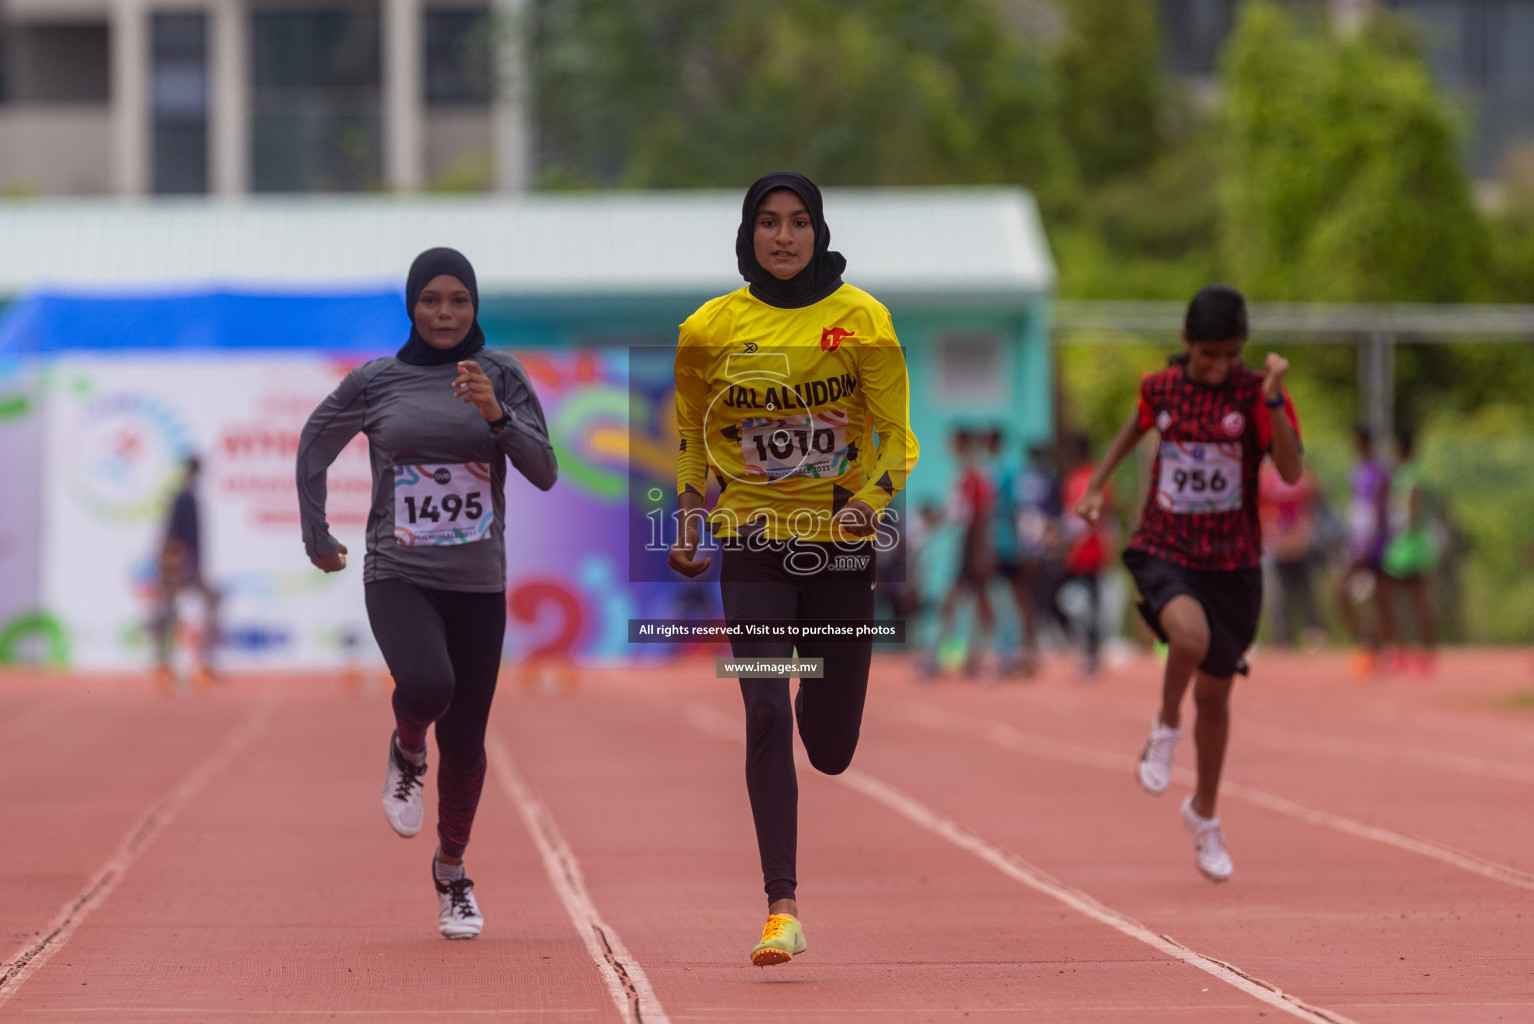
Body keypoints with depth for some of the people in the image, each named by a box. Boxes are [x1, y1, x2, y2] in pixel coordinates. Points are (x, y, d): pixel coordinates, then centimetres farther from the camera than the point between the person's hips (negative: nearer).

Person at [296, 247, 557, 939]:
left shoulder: (501, 375, 1)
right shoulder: (375, 382, 0)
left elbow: (544, 473, -4)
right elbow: (314, 447, 15)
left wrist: (496, 415, -19)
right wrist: (317, 538, 17)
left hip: (478, 584, 2)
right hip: (398, 576, -2)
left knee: (465, 740, 5)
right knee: (426, 686, -30)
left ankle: (451, 872, 27)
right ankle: (407, 753, 5)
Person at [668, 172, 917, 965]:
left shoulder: (861, 320, -3)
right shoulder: (710, 330, 1)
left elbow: (894, 432, 0)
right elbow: (690, 432, 16)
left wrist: (869, 501, -17)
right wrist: (688, 525, 9)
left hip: (841, 542, 0)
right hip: (753, 543, 0)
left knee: (831, 751, 5)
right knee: (766, 717, -16)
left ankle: (820, 693, 45)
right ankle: (782, 908, -13)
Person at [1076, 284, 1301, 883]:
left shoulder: (1255, 395, -9)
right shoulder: (1160, 388, -1)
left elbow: (1291, 472, -22)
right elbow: (1138, 424, 22)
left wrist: (1273, 398, -32)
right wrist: (1097, 486, 16)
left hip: (1232, 563, 0)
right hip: (1163, 550, 0)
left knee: (1214, 694, 10)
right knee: (1190, 634, -33)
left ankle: (1204, 813, 33)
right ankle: (1166, 727, -3)